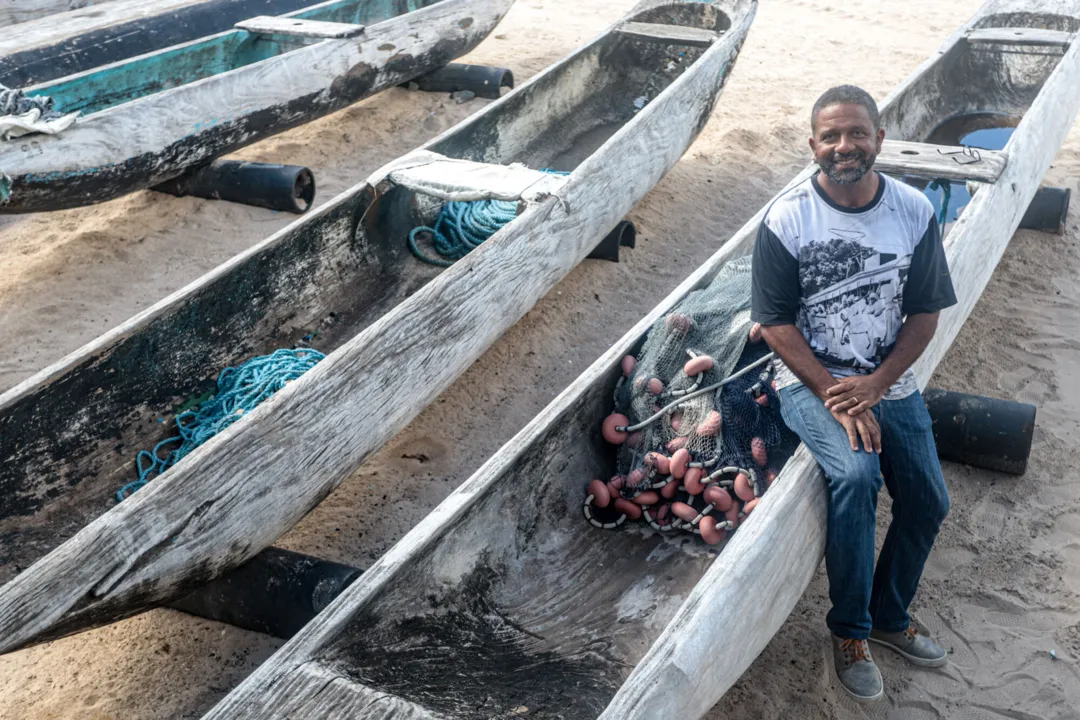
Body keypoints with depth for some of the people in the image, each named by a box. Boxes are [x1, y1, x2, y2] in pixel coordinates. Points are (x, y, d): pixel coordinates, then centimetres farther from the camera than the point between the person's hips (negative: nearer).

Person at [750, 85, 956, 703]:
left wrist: (874, 384, -14)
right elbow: (775, 322, -11)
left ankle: (890, 617, 27)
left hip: (889, 382, 4)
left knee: (928, 501, -1)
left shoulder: (914, 211, -4)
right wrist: (834, 396, -20)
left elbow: (926, 312, 0)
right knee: (856, 473, -28)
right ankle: (850, 630, -7)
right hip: (809, 379, -4)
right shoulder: (788, 219, -13)